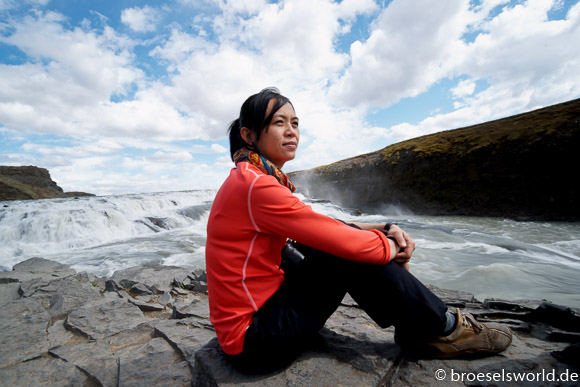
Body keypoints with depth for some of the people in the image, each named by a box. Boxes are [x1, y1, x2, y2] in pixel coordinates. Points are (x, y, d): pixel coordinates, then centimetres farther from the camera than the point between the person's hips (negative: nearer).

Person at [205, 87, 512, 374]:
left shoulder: (251, 178, 6)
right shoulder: (256, 185, -25)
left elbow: (321, 227, 6)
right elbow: (341, 240, -25)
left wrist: (383, 230, -5)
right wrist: (391, 248, -5)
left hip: (259, 303, 8)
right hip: (254, 340, -8)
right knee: (353, 254, -18)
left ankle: (415, 328, 11)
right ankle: (442, 329, 5)